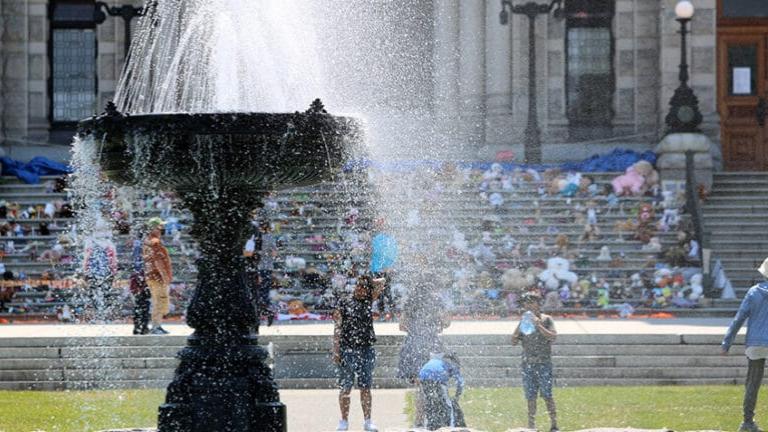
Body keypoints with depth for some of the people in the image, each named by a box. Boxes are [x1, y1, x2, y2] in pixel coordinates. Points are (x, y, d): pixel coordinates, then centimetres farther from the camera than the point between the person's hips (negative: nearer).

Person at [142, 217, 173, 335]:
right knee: (160, 302, -6)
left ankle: (157, 326, 20)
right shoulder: (155, 242, -17)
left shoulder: (146, 242, 15)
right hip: (158, 276, -10)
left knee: (157, 302, 16)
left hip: (150, 276, 10)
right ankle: (156, 327, -5)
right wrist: (165, 276, -21)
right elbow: (158, 261, -22)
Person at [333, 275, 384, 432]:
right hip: (347, 349, -2)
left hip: (367, 349, 2)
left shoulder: (368, 301, 9)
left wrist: (368, 283, 11)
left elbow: (381, 283, 12)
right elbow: (337, 327, -3)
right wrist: (336, 350, -8)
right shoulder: (344, 302, 0)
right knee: (345, 388, 0)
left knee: (366, 387, 4)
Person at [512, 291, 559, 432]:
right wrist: (520, 328, -5)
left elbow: (553, 336, -11)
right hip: (528, 363, 4)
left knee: (547, 394, -7)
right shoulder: (524, 322, 12)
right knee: (530, 396, 4)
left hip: (544, 363, -4)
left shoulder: (546, 320, 2)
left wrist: (539, 326, -18)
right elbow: (514, 341, 9)